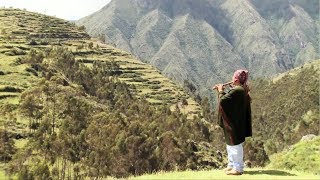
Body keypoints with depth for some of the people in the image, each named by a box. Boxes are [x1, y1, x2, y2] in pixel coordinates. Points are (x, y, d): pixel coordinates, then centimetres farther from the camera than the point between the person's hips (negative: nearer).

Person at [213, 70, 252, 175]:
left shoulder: (237, 90, -23)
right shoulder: (242, 89, 8)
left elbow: (223, 100, -25)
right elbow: (229, 98, 20)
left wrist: (221, 91, -8)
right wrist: (221, 91, 11)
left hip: (234, 123, -10)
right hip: (234, 122, 10)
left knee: (235, 144, -1)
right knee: (230, 143, 20)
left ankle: (238, 168, 7)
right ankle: (231, 165, 30)